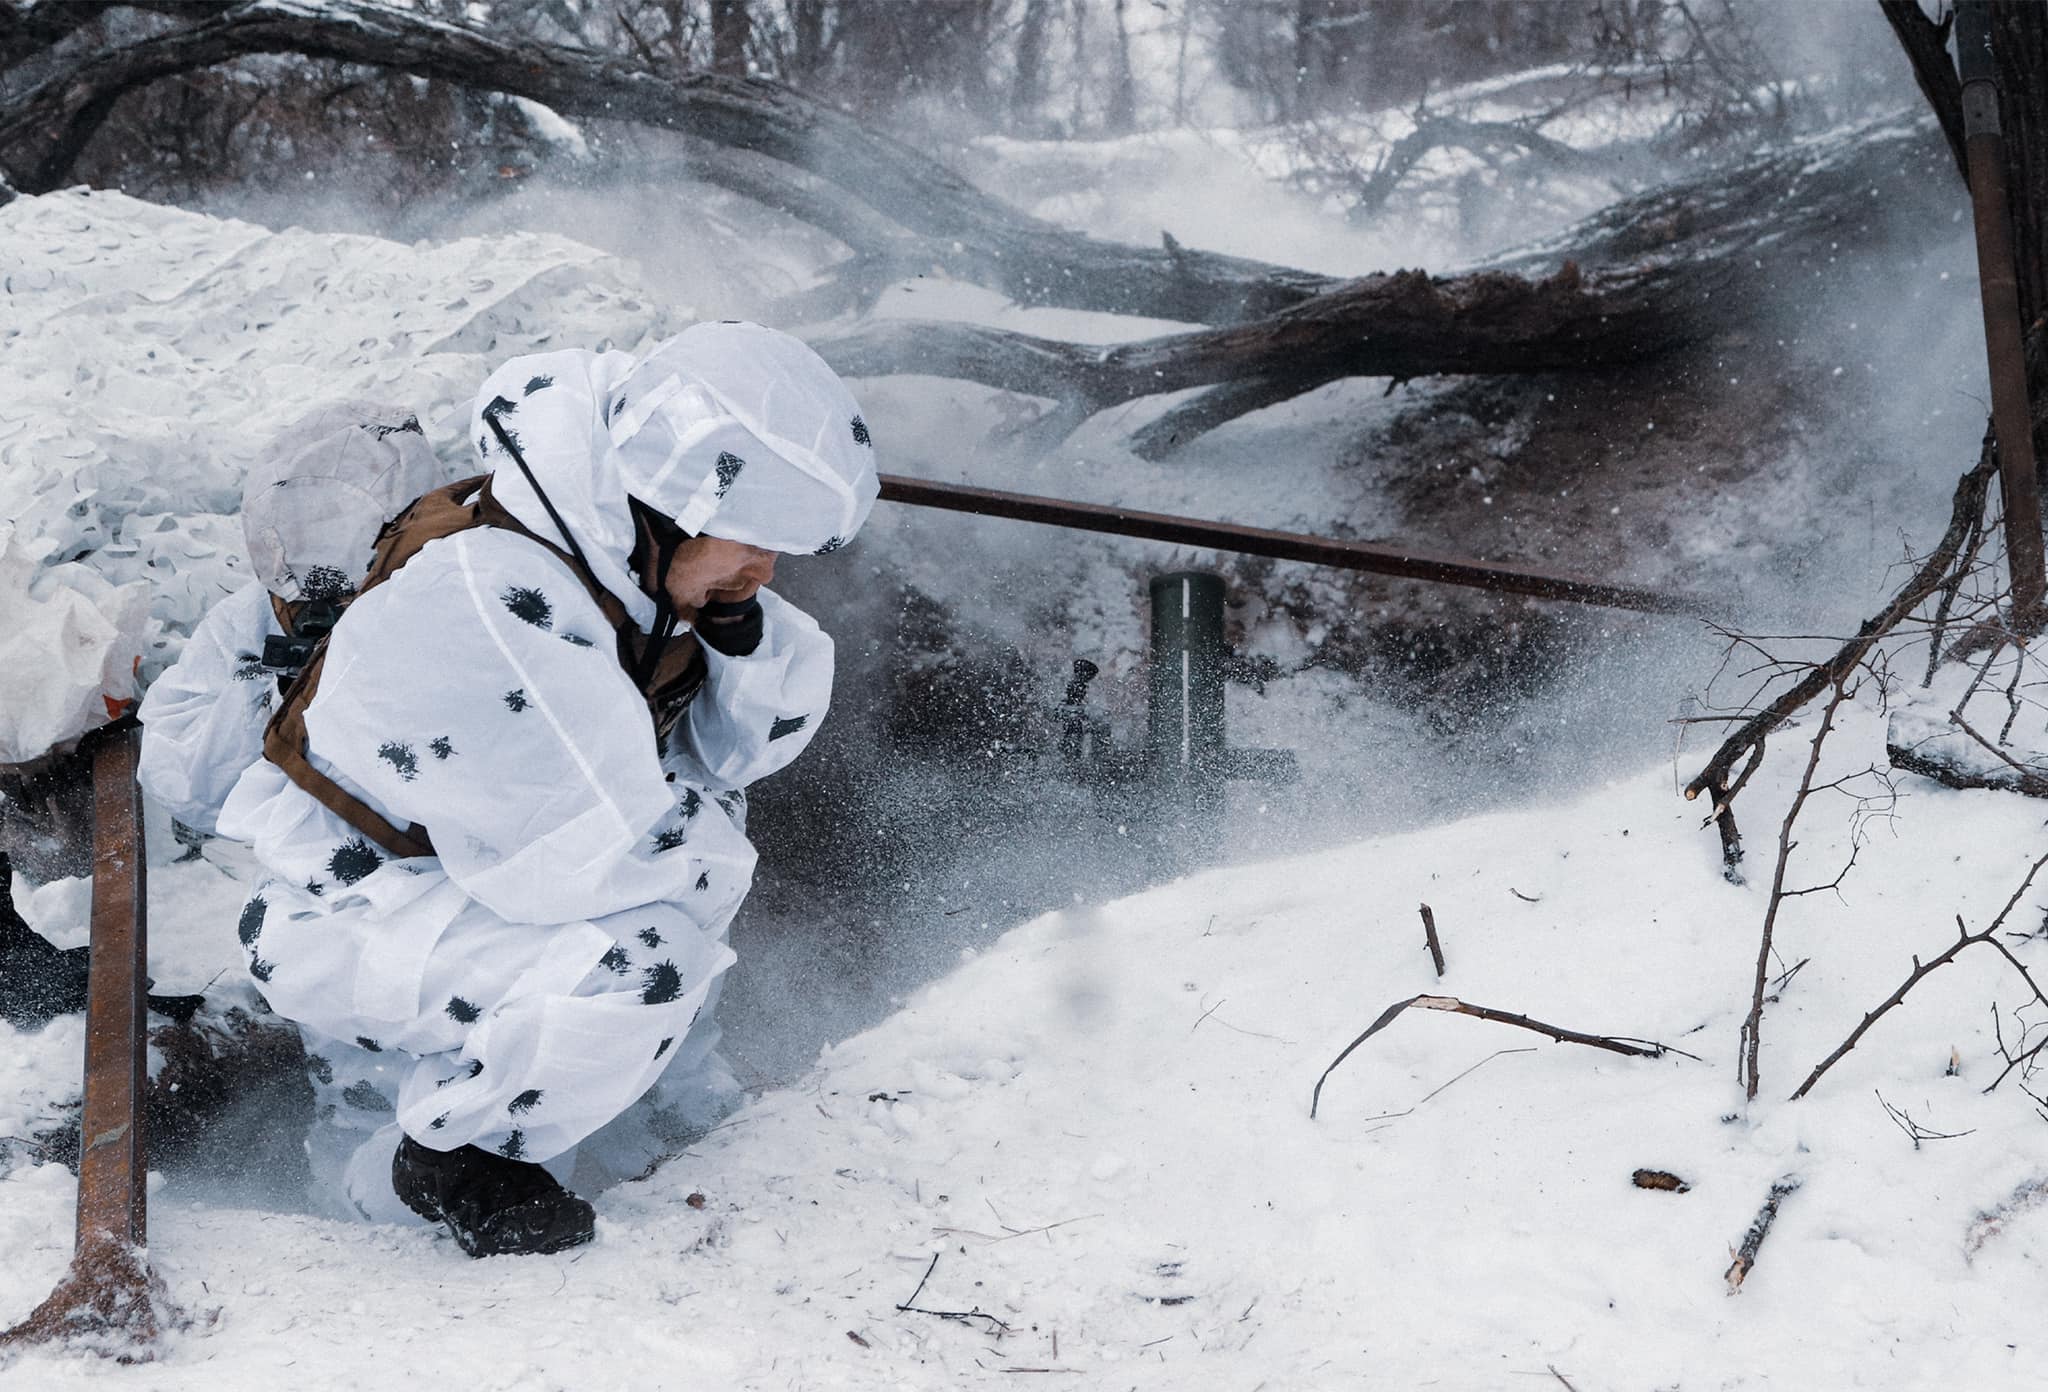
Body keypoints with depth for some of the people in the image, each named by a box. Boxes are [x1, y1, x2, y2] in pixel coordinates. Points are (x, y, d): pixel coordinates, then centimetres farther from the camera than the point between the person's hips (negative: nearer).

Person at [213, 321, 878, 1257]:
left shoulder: (629, 556, -5)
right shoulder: (486, 604, -33)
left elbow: (745, 742, 4)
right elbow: (610, 852, -33)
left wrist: (740, 624, -16)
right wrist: (713, 849, -12)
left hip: (464, 867, 10)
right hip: (333, 922, -10)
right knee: (649, 954, -29)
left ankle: (681, 1086, 21)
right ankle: (438, 1162, -6)